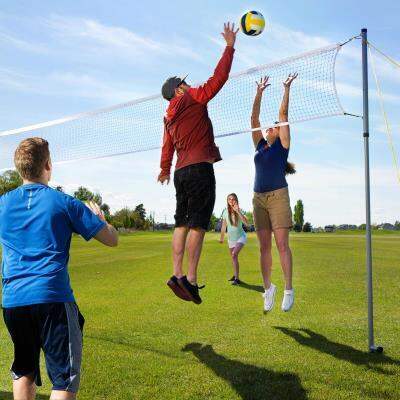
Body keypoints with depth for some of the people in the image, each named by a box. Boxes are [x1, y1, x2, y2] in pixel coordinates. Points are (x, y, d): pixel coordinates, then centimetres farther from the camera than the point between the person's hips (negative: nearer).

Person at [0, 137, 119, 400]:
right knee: (65, 379, 3)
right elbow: (112, 239, 1)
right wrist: (100, 216, 21)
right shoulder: (64, 203, -3)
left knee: (24, 372, 22)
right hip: (52, 298, -5)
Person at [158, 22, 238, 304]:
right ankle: (190, 279, -12)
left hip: (181, 172, 8)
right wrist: (230, 46, 3)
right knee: (198, 224, -10)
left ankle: (178, 275, 3)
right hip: (200, 168, -8)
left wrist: (165, 170, 43)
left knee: (182, 223, 8)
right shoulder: (193, 98, 0)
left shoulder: (169, 117, 20)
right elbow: (219, 78, -5)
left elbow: (167, 147, 29)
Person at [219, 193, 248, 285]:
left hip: (241, 237, -4)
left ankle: (236, 278, -22)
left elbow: (246, 223, -34)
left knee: (234, 254, -24)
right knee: (233, 257, 13)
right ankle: (236, 276, 32)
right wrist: (221, 238, 11)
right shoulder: (226, 212, -8)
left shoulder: (239, 211, -17)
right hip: (231, 238, 4)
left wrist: (238, 211, -38)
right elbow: (224, 226, 4)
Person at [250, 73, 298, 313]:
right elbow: (254, 118, 16)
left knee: (282, 244, -7)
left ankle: (289, 289, -2)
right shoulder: (260, 145, 18)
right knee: (264, 247, 5)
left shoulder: (282, 145, 6)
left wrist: (287, 89, 4)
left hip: (278, 196, -5)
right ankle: (268, 287, 12)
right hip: (259, 199, 5)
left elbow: (283, 114, 1)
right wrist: (259, 93, 16)